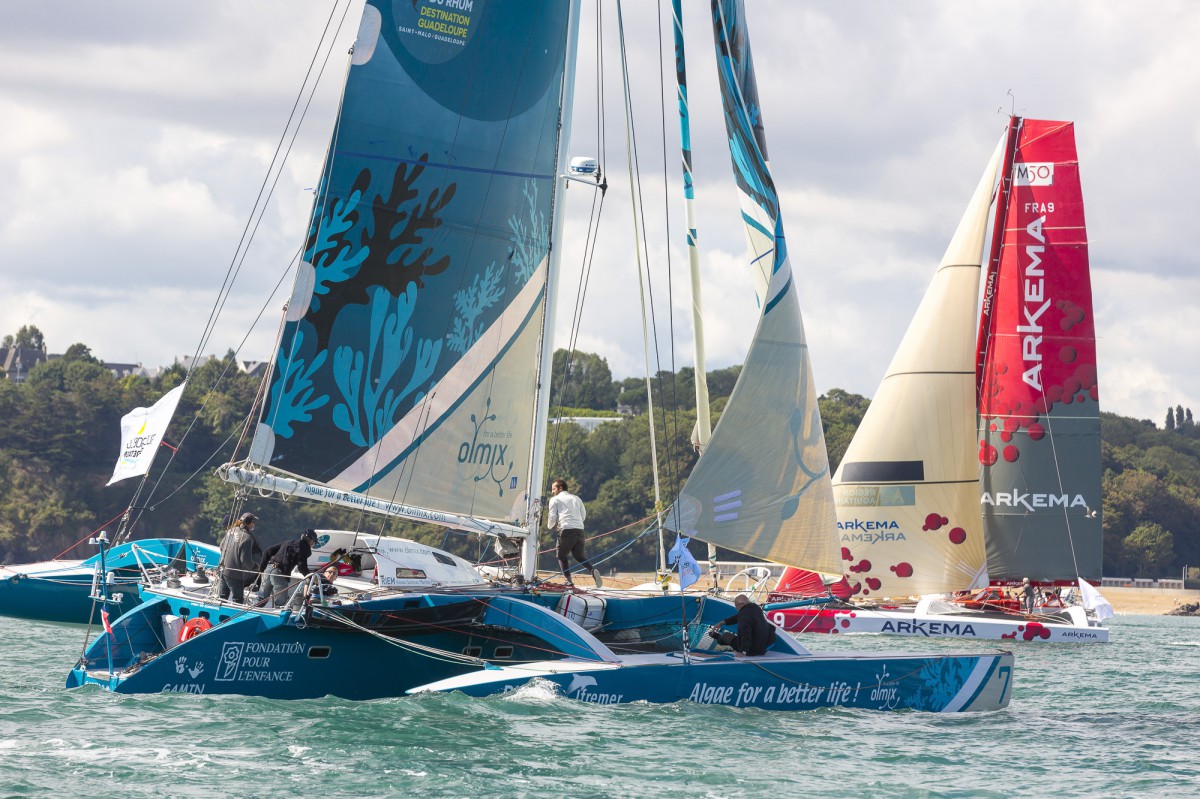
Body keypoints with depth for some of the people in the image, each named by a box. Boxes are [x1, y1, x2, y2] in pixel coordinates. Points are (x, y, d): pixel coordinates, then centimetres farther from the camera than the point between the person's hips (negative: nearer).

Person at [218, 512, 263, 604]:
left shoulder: (231, 531, 2)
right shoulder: (247, 537, -20)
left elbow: (221, 547, 14)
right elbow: (245, 559, -20)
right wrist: (254, 566, -1)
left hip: (223, 569, 7)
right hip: (236, 574, -7)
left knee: (222, 597, 18)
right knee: (238, 600, 5)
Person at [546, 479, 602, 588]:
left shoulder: (555, 500, 9)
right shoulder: (576, 499, 24)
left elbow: (552, 517, 6)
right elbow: (583, 515, 24)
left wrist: (550, 526, 26)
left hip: (566, 530, -5)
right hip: (580, 529, 5)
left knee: (562, 556, 11)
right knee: (579, 556, 13)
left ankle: (569, 581, -4)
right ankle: (593, 570, -16)